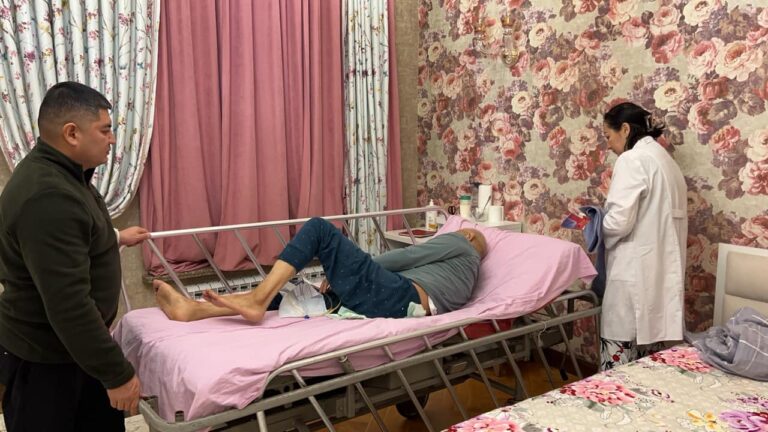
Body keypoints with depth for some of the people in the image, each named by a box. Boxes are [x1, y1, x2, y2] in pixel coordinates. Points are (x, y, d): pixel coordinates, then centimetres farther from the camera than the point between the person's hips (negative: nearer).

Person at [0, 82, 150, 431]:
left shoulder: (58, 173, 4)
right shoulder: (47, 199, -31)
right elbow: (68, 305, -32)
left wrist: (115, 239, 28)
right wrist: (117, 374, -25)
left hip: (74, 342, 10)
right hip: (44, 357, -9)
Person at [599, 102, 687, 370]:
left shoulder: (632, 160, -12)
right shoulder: (663, 158, 16)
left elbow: (619, 221, -21)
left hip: (634, 272, -9)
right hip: (659, 270, 9)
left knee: (619, 349, -1)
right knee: (646, 354, 15)